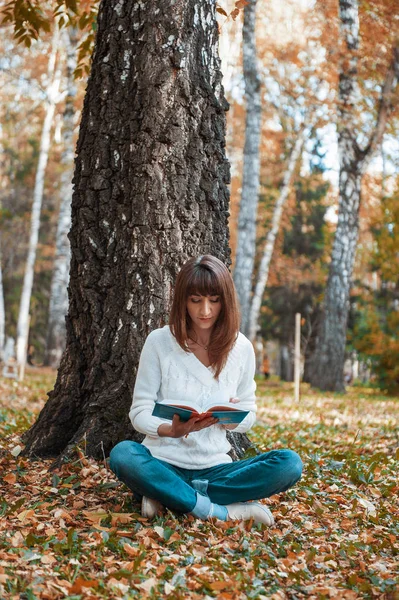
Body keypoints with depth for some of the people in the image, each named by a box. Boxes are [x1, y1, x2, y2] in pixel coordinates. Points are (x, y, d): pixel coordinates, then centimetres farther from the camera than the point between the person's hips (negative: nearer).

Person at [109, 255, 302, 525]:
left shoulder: (242, 348, 1)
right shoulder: (159, 341, -6)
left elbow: (248, 417, 9)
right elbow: (139, 412, -4)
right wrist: (171, 430, -25)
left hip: (214, 467, 3)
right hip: (165, 463, -2)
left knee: (289, 463, -22)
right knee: (123, 454, -35)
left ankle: (166, 495, -21)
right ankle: (221, 511, -26)